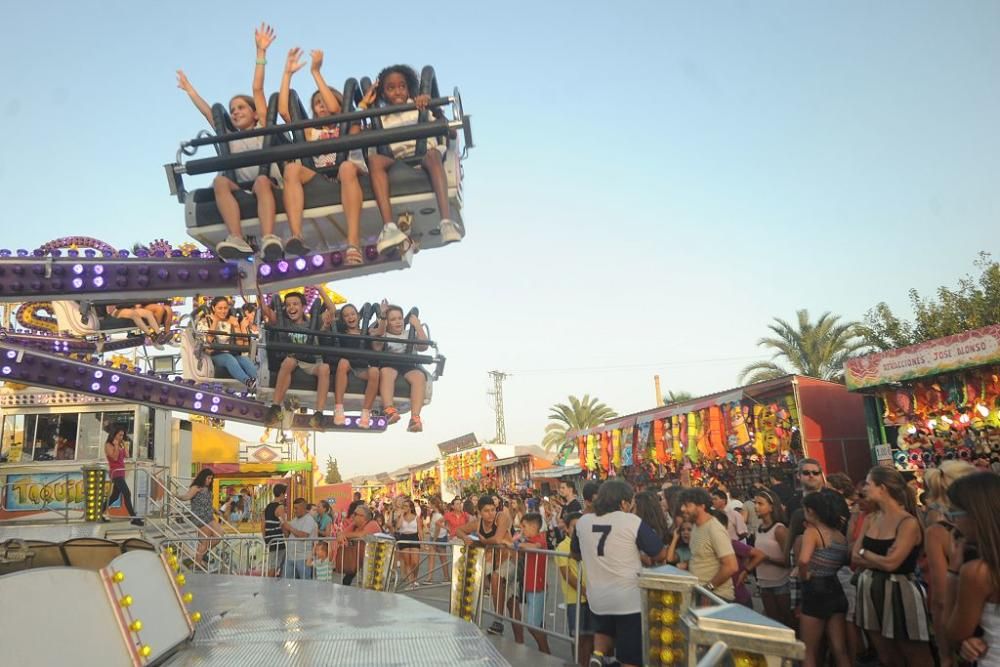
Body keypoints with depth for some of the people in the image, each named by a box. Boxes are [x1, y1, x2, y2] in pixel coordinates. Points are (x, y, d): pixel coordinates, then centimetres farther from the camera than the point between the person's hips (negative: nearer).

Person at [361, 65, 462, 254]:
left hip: (423, 155, -1)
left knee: (433, 153, -36)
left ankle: (446, 221, -52)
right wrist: (363, 105, 10)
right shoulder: (381, 118, 23)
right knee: (373, 158, -30)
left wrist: (429, 100, -7)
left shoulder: (419, 107, 20)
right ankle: (388, 226, -47)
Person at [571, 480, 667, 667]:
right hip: (630, 598, -4)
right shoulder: (633, 521, -12)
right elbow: (661, 554, -6)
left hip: (597, 598, 4)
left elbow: (576, 553, 18)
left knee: (604, 629, 32)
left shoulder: (582, 522, 2)